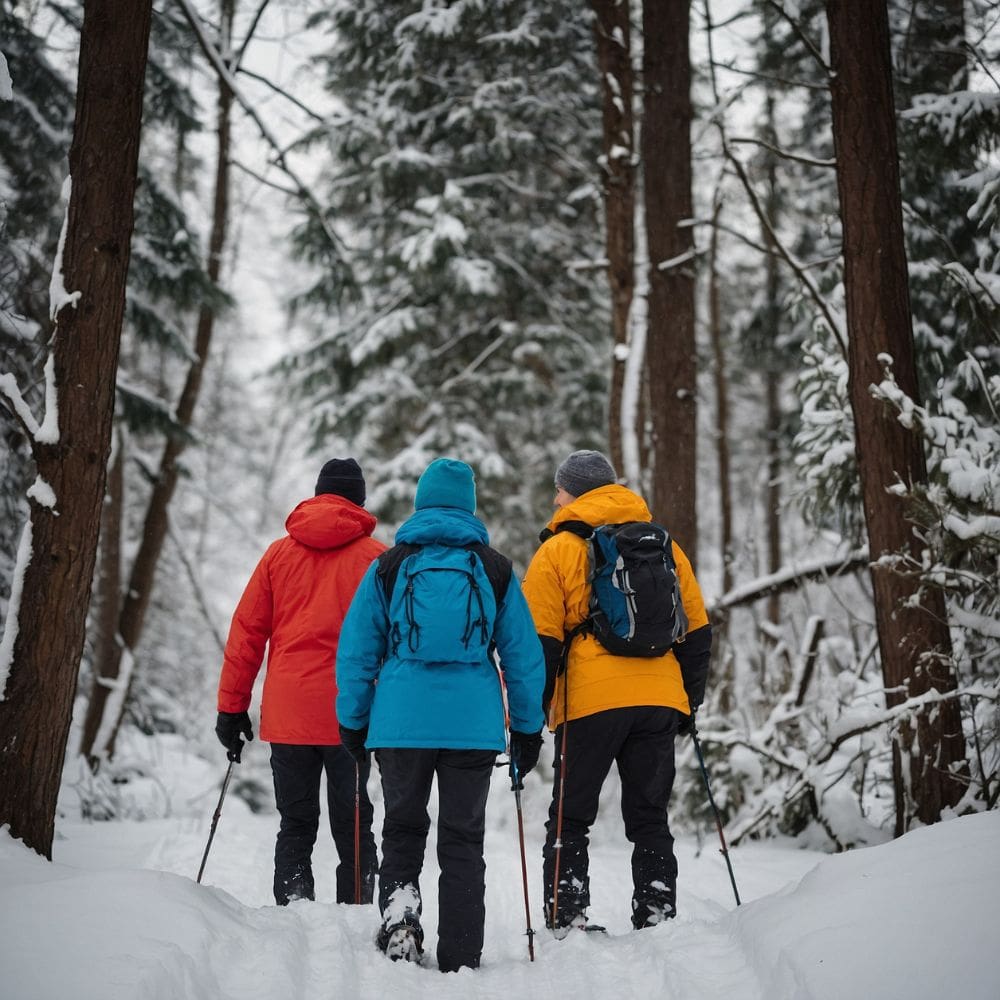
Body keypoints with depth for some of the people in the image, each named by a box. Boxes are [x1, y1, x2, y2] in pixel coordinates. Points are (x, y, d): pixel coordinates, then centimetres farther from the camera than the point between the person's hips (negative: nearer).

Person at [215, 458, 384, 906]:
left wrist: (232, 707, 10)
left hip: (288, 715, 2)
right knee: (353, 829, 7)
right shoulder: (374, 555, 1)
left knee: (295, 827, 11)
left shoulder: (280, 552, 9)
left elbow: (245, 632, 7)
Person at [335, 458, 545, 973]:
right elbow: (524, 656, 8)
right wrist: (527, 729, 15)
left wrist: (352, 723, 14)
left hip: (401, 721, 0)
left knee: (402, 831, 17)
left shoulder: (388, 567, 5)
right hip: (474, 723, 0)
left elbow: (356, 652, 6)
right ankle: (460, 962, 7)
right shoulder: (495, 570, 7)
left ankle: (399, 905, -9)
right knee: (463, 840, 7)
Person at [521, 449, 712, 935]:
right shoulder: (664, 547, 14)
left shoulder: (557, 551, 1)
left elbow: (540, 644, -4)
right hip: (659, 701, 4)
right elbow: (696, 632, 15)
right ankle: (658, 924, 9)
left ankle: (566, 924, 3)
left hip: (590, 703, -4)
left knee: (569, 820, 6)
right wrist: (690, 699, 22)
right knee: (650, 818, 12)